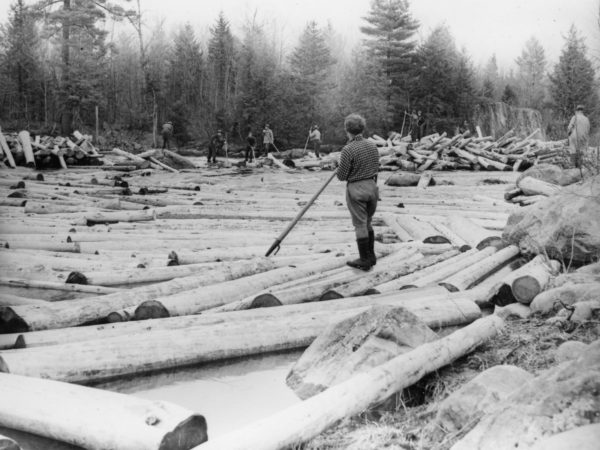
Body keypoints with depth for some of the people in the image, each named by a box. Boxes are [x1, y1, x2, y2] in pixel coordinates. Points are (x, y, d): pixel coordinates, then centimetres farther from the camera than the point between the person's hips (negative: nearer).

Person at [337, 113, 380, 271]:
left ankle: (365, 261, 9)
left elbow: (341, 176, -13)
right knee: (368, 223, 19)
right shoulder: (372, 146, 2)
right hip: (372, 186, 6)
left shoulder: (348, 150, -18)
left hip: (356, 189, -6)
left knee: (360, 225, 2)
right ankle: (371, 256, 25)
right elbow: (376, 168, 11)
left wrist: (339, 169, 7)